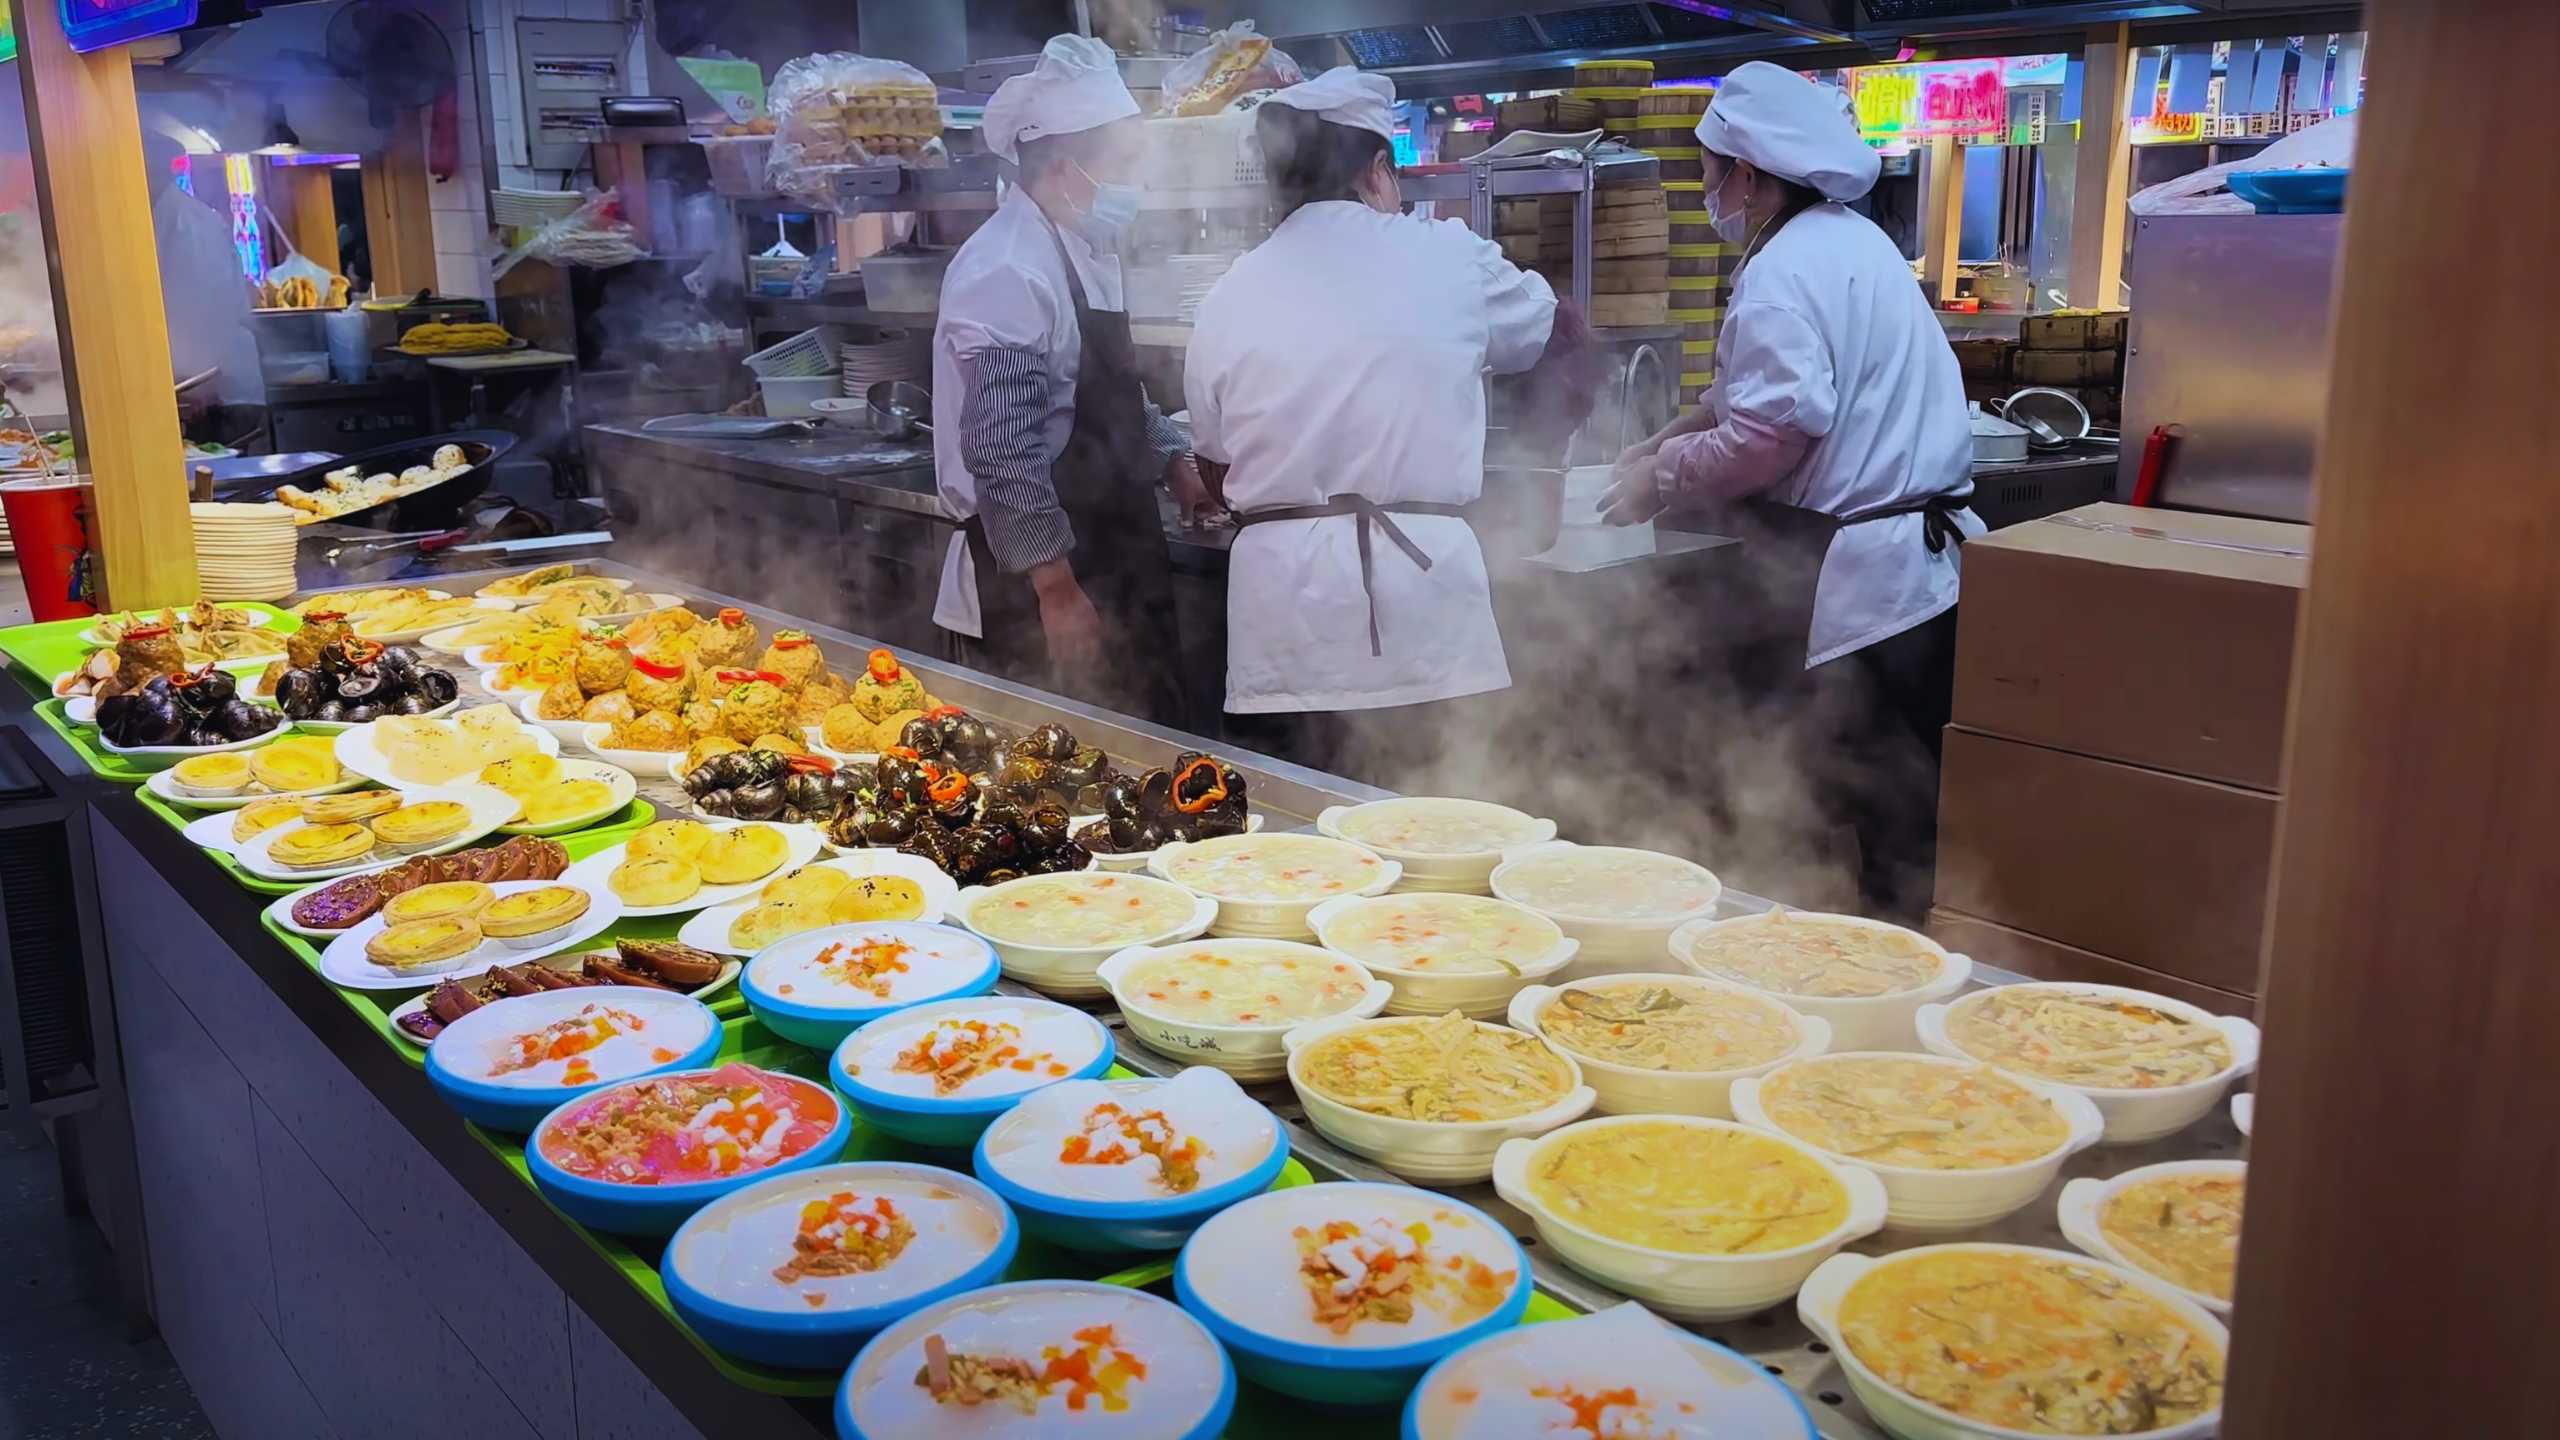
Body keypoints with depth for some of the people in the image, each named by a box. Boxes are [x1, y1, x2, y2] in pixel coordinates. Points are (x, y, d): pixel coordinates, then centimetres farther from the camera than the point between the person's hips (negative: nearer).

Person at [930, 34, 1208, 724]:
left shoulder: (1084, 252, 12)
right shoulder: (1007, 272, -20)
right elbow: (1003, 452, -24)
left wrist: (1176, 464, 12)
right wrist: (1057, 592, -22)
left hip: (1109, 559, 9)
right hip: (1043, 583, -9)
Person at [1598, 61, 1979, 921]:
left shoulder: (1783, 271, -15)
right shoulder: (1851, 239, 17)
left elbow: (1770, 436, -20)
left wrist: (1663, 477, -6)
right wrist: (1673, 438, 21)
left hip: (1856, 581, -10)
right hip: (1927, 558, 10)